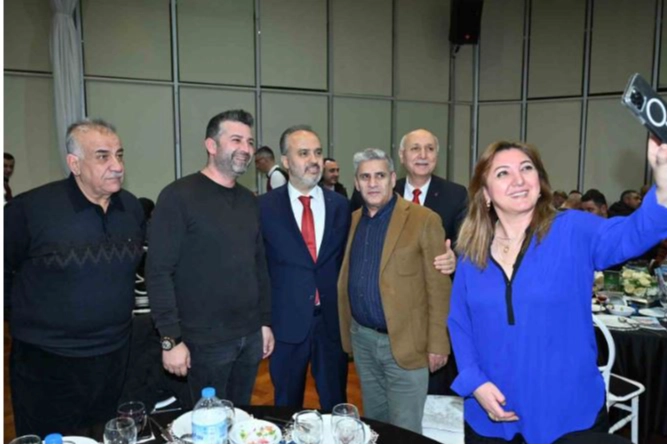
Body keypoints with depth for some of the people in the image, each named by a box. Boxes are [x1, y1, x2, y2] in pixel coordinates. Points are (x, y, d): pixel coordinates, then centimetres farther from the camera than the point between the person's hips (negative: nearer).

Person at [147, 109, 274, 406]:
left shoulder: (249, 201, 8)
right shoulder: (178, 196, -12)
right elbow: (159, 272, -14)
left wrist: (265, 321, 10)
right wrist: (170, 339, -15)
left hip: (250, 335, 6)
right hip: (206, 340, -5)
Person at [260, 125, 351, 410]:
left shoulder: (340, 205, 2)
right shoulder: (265, 206, -5)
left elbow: (347, 260, 7)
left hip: (333, 320, 2)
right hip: (287, 321, -1)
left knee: (335, 405, 16)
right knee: (287, 406, 16)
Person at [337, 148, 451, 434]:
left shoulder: (423, 220, -11)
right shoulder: (353, 220, 6)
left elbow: (439, 287, -11)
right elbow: (347, 281, 11)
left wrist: (437, 344, -11)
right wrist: (348, 332, 10)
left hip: (404, 342, -5)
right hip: (362, 338, 5)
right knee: (373, 425, 21)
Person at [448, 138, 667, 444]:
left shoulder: (574, 231, -9)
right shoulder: (471, 251, -1)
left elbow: (634, 232, -27)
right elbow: (459, 323, 4)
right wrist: (474, 382, -8)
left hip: (569, 414, -2)